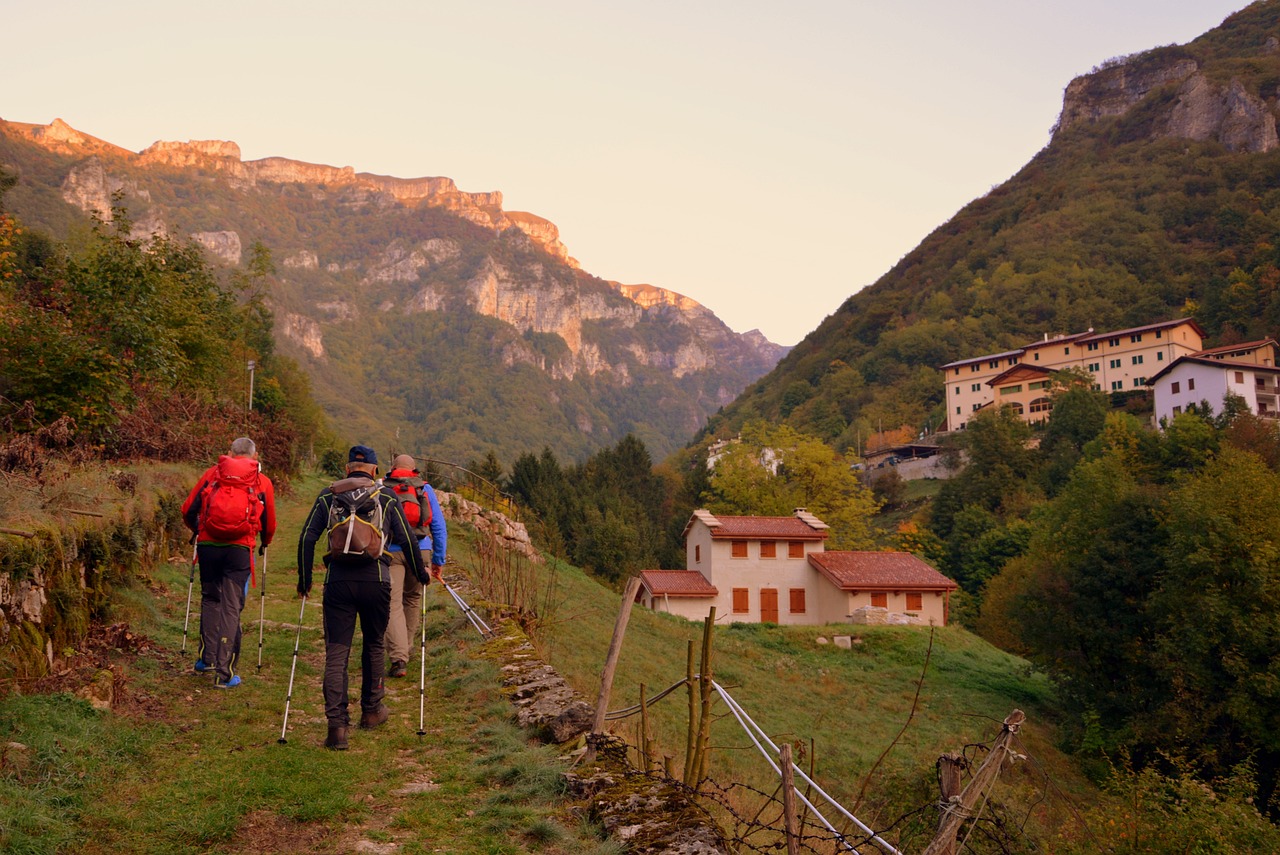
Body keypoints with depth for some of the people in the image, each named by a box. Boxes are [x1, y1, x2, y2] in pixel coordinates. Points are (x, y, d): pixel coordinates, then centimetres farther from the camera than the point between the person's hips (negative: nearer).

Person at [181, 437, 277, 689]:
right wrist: (265, 543, 36)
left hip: (208, 545, 1)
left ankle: (207, 659, 21)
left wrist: (197, 530, 28)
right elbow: (269, 524, 15)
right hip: (240, 548, -1)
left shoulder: (212, 473, 9)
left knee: (210, 600, 20)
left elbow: (188, 509, 8)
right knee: (231, 607, 2)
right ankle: (224, 673, 3)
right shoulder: (263, 482, 8)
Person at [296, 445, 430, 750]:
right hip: (375, 579, 0)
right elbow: (407, 539, 7)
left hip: (337, 580, 0)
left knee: (336, 651, 2)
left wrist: (304, 580, 13)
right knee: (374, 645, 18)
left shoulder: (328, 494, 10)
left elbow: (307, 538, 5)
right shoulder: (386, 496, 8)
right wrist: (420, 573, 21)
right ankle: (371, 710, 31)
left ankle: (337, 725, -6)